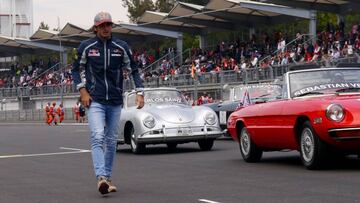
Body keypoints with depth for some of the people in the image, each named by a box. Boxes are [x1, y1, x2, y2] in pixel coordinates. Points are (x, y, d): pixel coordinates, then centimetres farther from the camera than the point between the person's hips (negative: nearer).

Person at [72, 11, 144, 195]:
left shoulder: (121, 47, 3)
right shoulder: (86, 47, 0)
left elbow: (133, 70, 8)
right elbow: (76, 69, 10)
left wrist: (139, 92, -4)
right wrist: (82, 91, -2)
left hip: (115, 102, 3)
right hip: (95, 101, -3)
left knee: (111, 141, 8)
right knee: (97, 138, -18)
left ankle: (108, 177, 19)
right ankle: (101, 178, -30)